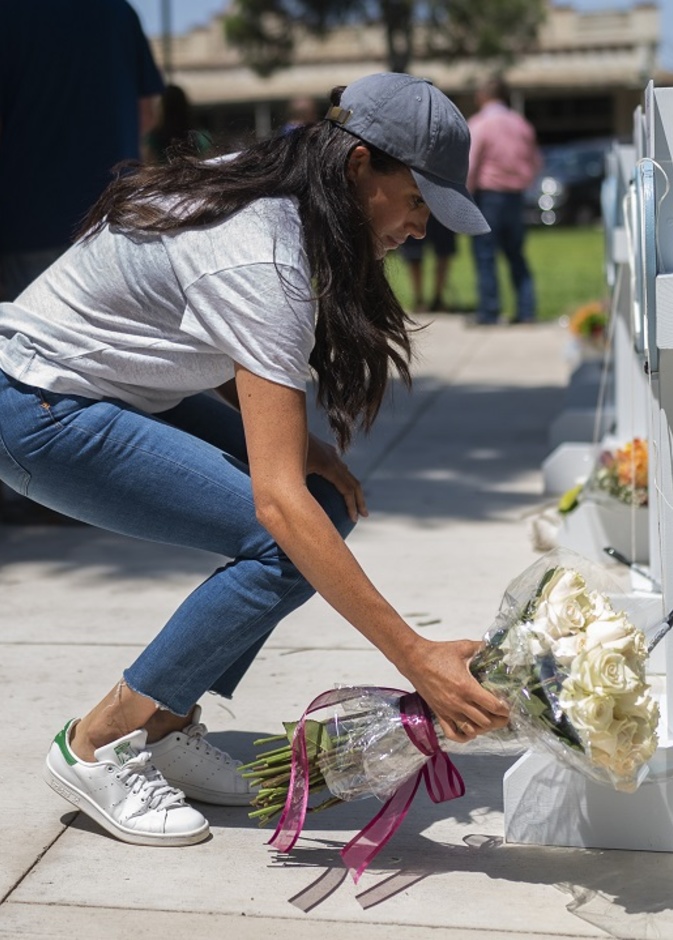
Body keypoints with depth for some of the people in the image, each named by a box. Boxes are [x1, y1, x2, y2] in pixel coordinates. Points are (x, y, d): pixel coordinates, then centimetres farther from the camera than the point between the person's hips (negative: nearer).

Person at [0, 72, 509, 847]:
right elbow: (275, 500, -35)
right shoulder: (261, 262, -29)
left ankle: (166, 726, 6)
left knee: (327, 502, -2)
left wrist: (296, 445, -7)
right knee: (288, 542, -21)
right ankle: (96, 748, -6)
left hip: (120, 386, 9)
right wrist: (416, 659, -34)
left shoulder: (265, 194, -1)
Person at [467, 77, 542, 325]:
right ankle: (526, 310, 9)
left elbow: (469, 166, -13)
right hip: (515, 196, 6)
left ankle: (488, 311, -2)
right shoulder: (521, 124, 9)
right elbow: (535, 162, 15)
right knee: (516, 255, 12)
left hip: (488, 195, -5)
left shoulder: (478, 125, -9)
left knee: (485, 256, -1)